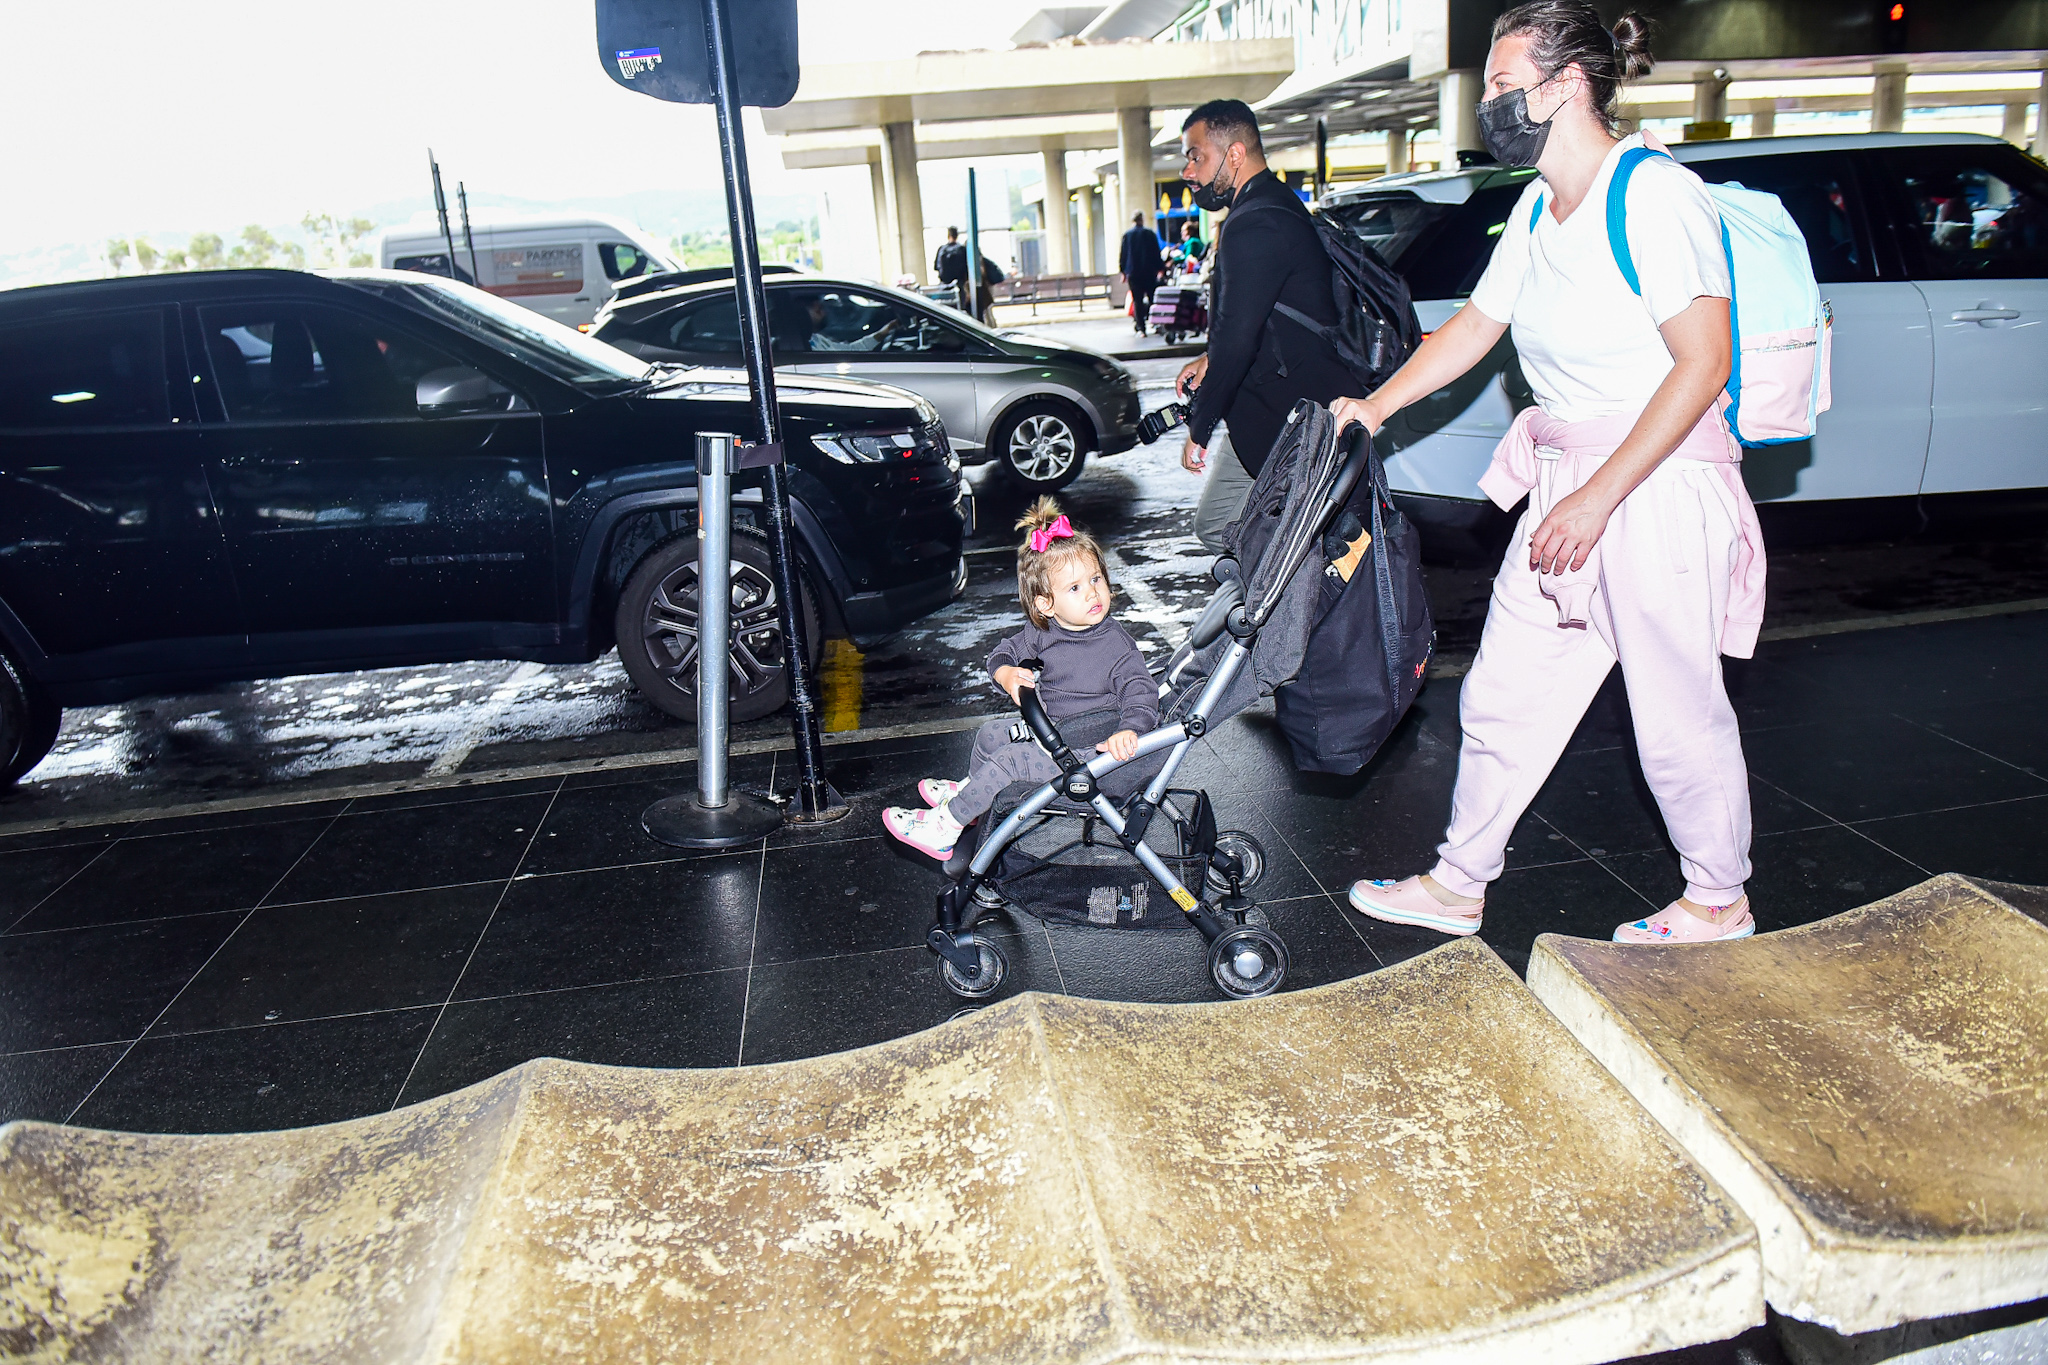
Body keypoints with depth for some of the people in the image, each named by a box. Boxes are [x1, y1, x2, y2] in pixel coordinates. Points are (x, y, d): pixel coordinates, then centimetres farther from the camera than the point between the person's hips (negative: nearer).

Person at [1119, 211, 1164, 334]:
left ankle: (1140, 328, -4)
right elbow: (1156, 253, 1)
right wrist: (1159, 268, 7)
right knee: (1152, 299, 7)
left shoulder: (1127, 235, 3)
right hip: (1149, 272, 0)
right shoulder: (1149, 233, 0)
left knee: (1137, 301, 1)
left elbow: (1122, 254, 4)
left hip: (1133, 273, 0)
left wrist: (1123, 271, 9)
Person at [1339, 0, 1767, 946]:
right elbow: (1475, 325, 22)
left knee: (1678, 715, 5)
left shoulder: (1655, 193, -14)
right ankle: (1458, 885, 24)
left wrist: (1599, 496, -22)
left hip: (1659, 483, -8)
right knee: (1504, 694, 11)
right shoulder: (1537, 211, 11)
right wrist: (1375, 405, 12)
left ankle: (1719, 903, 27)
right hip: (1564, 484, 8)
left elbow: (1703, 366, -19)